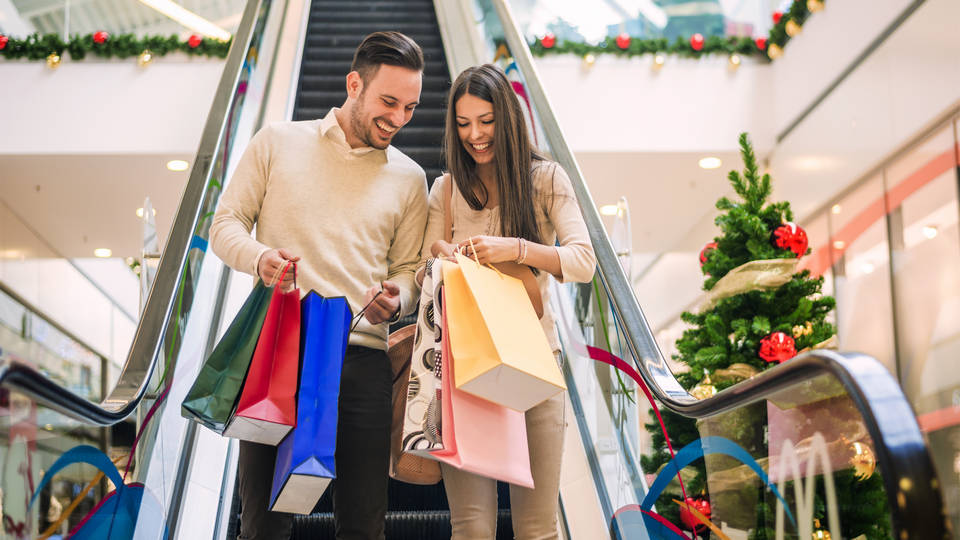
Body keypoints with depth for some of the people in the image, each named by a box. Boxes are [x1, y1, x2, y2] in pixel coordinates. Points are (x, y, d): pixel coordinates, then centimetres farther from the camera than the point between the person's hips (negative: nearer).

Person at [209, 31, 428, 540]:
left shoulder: (408, 178, 14)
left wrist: (395, 299, -8)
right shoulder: (277, 142, 9)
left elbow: (408, 269, 15)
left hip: (362, 359, 2)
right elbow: (225, 224, 9)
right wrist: (258, 256, -12)